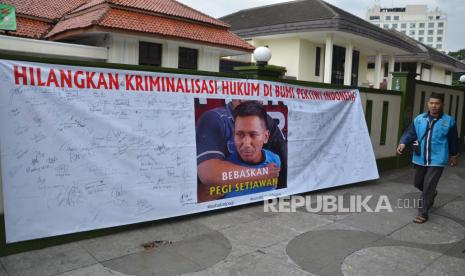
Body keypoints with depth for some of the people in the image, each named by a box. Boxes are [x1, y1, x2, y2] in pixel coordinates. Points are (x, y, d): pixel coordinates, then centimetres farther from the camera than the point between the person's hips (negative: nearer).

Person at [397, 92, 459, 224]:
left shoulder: (449, 121, -4)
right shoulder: (419, 119, 0)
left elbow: (453, 140, 6)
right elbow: (410, 133, -6)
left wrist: (454, 156, 14)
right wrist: (403, 143, -25)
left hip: (437, 160, -4)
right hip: (420, 159, 4)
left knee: (428, 186, -7)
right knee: (418, 183, 19)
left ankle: (423, 213, 4)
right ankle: (432, 194, 51)